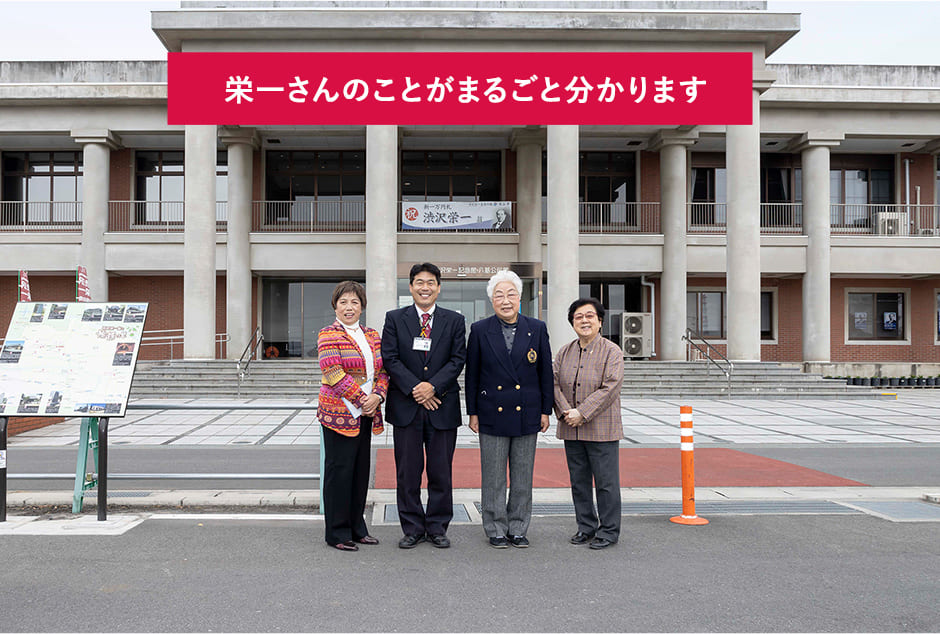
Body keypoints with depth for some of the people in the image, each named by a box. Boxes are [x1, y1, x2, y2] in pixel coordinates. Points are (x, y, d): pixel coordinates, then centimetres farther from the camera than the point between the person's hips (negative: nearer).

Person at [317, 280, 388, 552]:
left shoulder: (372, 336, 13)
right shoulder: (328, 335, -5)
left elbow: (383, 370, 10)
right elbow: (333, 373, -16)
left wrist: (377, 396, -8)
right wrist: (361, 398, -17)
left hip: (365, 414, 6)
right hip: (339, 412, -6)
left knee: (361, 469, 11)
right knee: (339, 470, 0)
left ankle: (357, 528, 23)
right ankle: (337, 533, 10)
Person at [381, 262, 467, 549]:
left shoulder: (454, 320, 7)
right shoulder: (394, 319, 6)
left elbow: (458, 359, -1)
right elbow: (390, 358, -2)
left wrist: (433, 386, -14)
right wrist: (414, 389, -12)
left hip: (442, 406, 0)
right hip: (406, 407, 0)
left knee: (441, 472, 6)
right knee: (408, 472, 5)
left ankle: (437, 528, 19)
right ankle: (412, 528, 18)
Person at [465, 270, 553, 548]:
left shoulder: (537, 329, 2)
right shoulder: (480, 330, -1)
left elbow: (546, 372, 6)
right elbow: (471, 375, 3)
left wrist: (545, 410, 4)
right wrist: (472, 412, 1)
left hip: (527, 415, 1)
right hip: (492, 415, -1)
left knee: (523, 477, 9)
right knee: (493, 478, 5)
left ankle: (518, 528, 22)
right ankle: (496, 529, 18)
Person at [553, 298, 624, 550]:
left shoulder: (612, 351, -6)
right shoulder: (564, 352, 11)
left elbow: (610, 388, -14)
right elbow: (555, 384, 7)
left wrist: (582, 413, -18)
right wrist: (565, 412, -10)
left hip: (602, 430, -5)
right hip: (571, 430, 5)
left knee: (606, 482, 1)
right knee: (579, 481, 12)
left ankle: (609, 530, 14)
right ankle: (586, 526, 25)